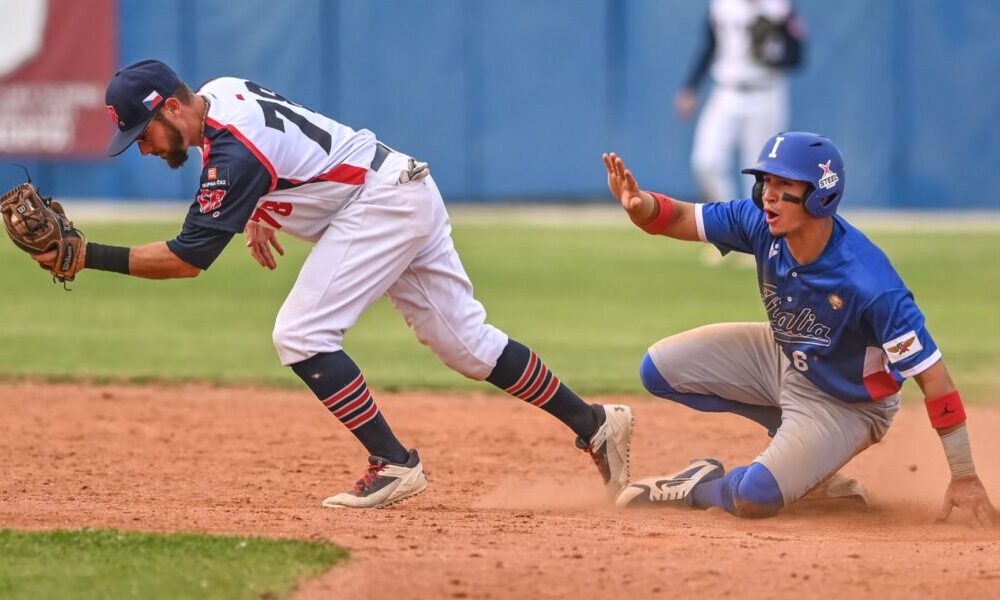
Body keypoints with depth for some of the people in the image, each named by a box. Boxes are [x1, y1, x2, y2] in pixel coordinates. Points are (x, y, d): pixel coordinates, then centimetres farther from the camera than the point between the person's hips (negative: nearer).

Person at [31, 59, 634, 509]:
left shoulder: (234, 150, -25)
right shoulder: (217, 92, 3)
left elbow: (188, 257, -26)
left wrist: (88, 256, -29)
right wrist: (259, 211, 15)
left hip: (379, 204, -10)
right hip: (410, 193, 10)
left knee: (302, 335, -16)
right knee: (467, 342, 12)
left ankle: (394, 464, -13)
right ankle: (594, 424, 17)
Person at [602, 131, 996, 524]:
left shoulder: (869, 283, -38)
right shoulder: (762, 223, -20)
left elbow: (931, 375, -33)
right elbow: (680, 219, -12)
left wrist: (964, 477, -32)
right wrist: (640, 204, -39)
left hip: (845, 404, -7)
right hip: (784, 356, 7)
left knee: (755, 498, -26)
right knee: (660, 367, 3)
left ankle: (699, 489, 12)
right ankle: (792, 436, 12)